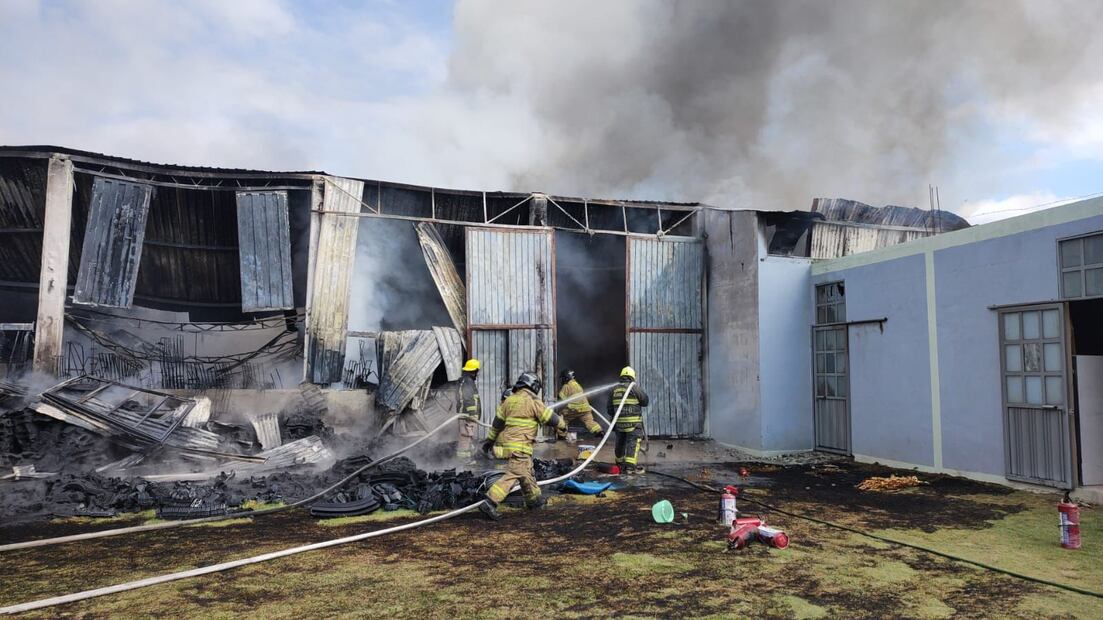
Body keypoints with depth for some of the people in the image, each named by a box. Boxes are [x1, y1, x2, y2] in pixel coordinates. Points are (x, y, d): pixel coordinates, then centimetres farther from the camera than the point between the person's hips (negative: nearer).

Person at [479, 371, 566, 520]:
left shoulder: (509, 400, 12)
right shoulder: (533, 402, -8)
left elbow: (497, 422, 16)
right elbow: (550, 418, -1)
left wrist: (490, 439, 23)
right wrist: (563, 424, 17)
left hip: (506, 441, 9)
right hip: (519, 446, -9)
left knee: (527, 472, 21)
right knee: (513, 474, -11)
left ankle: (534, 499, 35)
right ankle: (489, 503, -19)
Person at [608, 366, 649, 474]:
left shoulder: (615, 389, 9)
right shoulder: (635, 387, -7)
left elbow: (609, 408, 12)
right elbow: (645, 401, 1)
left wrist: (613, 416, 27)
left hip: (619, 422, 6)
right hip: (633, 421, -6)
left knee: (620, 443, 18)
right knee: (633, 443, -6)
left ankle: (620, 464, 32)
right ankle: (630, 466, -15)